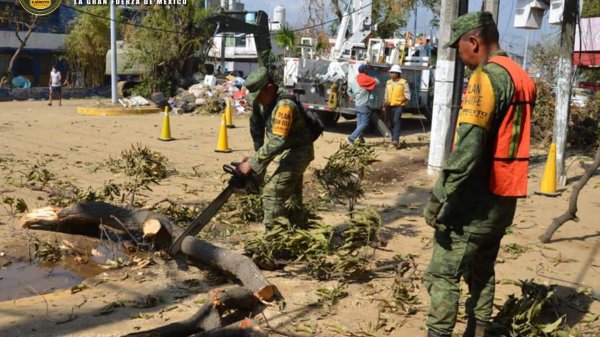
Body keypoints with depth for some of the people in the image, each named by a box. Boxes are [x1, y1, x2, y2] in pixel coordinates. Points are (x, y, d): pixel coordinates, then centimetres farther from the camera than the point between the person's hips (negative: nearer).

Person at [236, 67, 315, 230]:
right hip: (288, 150, 9)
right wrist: (258, 154, 7)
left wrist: (252, 164, -31)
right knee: (292, 195, 19)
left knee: (273, 192, -17)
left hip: (299, 151, -9)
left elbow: (277, 141, -35)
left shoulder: (285, 105, -32)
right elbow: (256, 126, 9)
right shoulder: (261, 101, -6)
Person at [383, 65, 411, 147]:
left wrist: (406, 99, -17)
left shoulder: (403, 82, -3)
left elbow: (407, 95, -1)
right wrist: (385, 105, 15)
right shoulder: (388, 82, 13)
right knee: (392, 122, 8)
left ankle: (396, 139, -26)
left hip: (399, 105, -6)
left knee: (396, 120, -21)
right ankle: (393, 140, 17)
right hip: (390, 106, 6)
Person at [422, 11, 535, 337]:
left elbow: (468, 146, -25)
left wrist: (439, 196, -23)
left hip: (477, 200, -9)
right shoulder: (522, 78, 13)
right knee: (482, 272, 18)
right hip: (503, 199, 9)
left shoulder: (487, 76, -16)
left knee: (442, 275, -3)